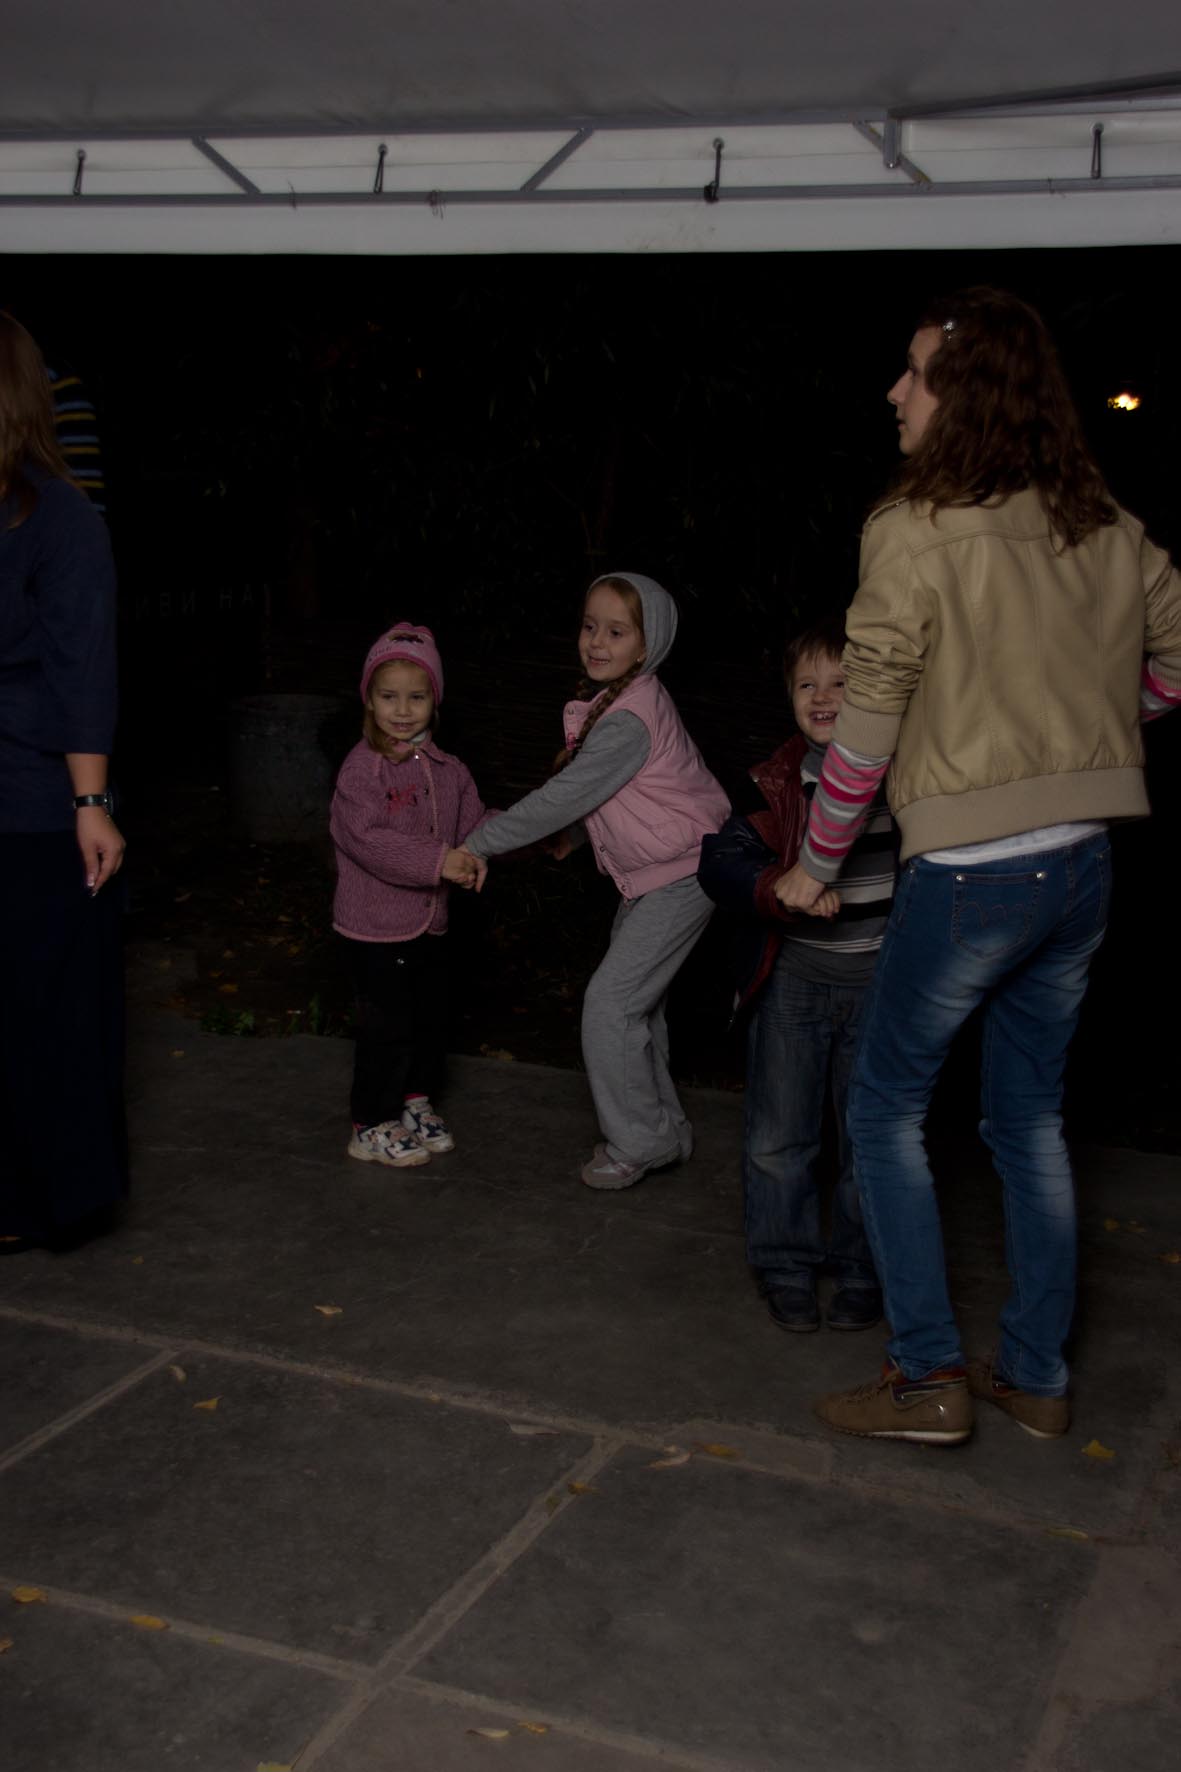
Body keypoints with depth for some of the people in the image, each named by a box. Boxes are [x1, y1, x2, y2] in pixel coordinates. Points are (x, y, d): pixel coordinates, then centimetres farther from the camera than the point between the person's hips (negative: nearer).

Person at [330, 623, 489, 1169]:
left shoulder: (447, 770, 7)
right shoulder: (362, 767, -16)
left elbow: (474, 824, 12)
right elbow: (367, 839, -26)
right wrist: (437, 862, -33)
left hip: (429, 924, 7)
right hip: (375, 928, -7)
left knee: (429, 1020, 18)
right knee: (387, 1028, -1)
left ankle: (416, 1104, 38)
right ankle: (372, 1126, 15)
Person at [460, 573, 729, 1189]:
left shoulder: (628, 720, -25)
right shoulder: (609, 699, 5)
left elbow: (563, 797, -24)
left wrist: (478, 843, -17)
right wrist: (575, 833, 17)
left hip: (681, 876, -10)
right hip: (650, 876, 10)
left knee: (610, 1002, -9)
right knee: (636, 1001, 16)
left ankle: (639, 1142, 4)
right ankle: (660, 1128, 28)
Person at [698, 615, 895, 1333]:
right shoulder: (784, 782, -2)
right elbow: (721, 858, -6)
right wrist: (780, 888, -24)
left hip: (880, 983, -1)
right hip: (793, 980, 1)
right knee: (779, 1135, 7)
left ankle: (863, 1269, 26)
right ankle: (787, 1266, 24)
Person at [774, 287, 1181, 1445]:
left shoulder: (917, 532, -13)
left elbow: (865, 728, -12)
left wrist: (814, 865, -1)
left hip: (970, 872, -6)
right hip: (1082, 867, 6)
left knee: (885, 1108, 10)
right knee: (1030, 1119, 18)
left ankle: (928, 1377, 11)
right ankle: (1036, 1375, 26)